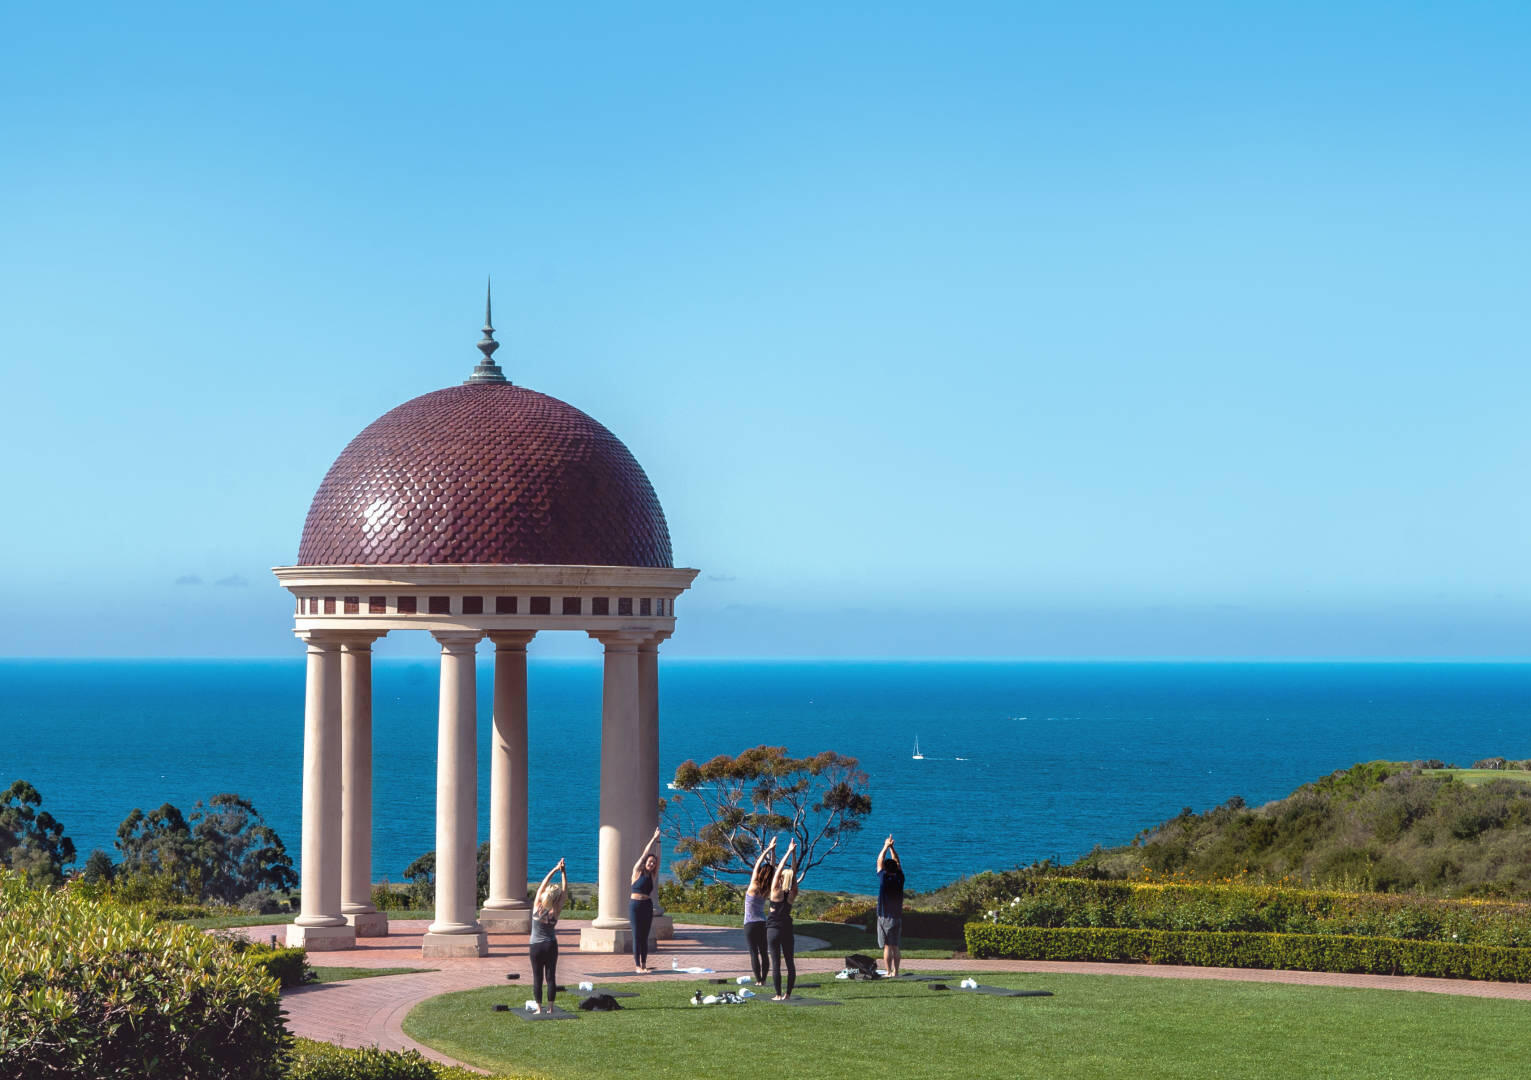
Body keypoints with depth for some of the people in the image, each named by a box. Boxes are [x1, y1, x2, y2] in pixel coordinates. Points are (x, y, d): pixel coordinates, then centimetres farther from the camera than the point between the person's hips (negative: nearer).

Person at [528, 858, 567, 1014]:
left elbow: (543, 885, -8)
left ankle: (539, 1008, 3)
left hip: (536, 946, 0)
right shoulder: (555, 912, -13)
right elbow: (565, 891, -11)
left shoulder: (537, 907, -12)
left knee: (537, 978, 4)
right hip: (550, 946, 0)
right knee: (551, 977, 5)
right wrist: (563, 872, -12)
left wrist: (555, 870, -7)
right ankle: (550, 1008, 4)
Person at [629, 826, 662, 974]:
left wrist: (658, 842, 0)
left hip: (647, 906, 4)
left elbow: (658, 858, 5)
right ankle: (637, 965, -1)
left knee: (645, 936, 6)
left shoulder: (652, 875, 10)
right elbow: (645, 854, -4)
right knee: (637, 936, -3)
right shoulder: (637, 872, -1)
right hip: (635, 905, -4)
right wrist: (653, 839, -4)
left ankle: (644, 965, 8)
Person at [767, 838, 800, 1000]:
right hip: (787, 929, 3)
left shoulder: (776, 891, -9)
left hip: (773, 929, -3)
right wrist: (793, 854, 2)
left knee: (776, 963, -3)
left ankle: (779, 995, -5)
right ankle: (788, 994, 8)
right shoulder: (792, 895, -2)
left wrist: (789, 852, -8)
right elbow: (794, 874, 4)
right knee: (790, 962, 8)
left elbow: (779, 869, -10)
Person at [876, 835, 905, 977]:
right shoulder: (899, 879, 0)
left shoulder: (883, 878, -9)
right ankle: (895, 971, 8)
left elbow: (879, 862, 5)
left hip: (884, 917, -4)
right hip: (897, 916, 4)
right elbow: (898, 863, 15)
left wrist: (886, 847, 15)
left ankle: (888, 972, -9)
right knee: (895, 946, 9)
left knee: (887, 946, -5)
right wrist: (891, 848, 19)